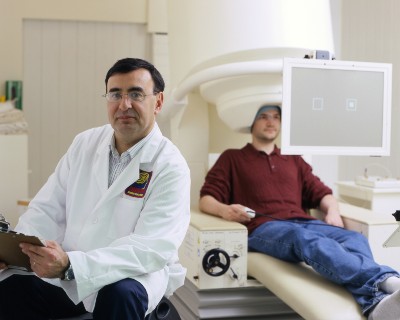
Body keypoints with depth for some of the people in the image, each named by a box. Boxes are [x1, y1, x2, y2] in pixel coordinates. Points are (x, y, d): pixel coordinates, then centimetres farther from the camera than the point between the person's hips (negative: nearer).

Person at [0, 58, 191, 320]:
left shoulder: (171, 167, -12)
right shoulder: (84, 144, 6)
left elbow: (152, 249, -22)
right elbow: (48, 210, 6)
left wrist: (70, 266, -35)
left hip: (134, 275, -3)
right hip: (64, 271, 4)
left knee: (120, 294, -36)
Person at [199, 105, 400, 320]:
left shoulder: (294, 160, 31)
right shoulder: (232, 159, 19)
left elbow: (321, 193, 25)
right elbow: (206, 199, 9)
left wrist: (332, 211, 1)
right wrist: (225, 210, -15)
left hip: (303, 223, 4)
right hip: (264, 228, -4)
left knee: (354, 238, -30)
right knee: (307, 239, -39)